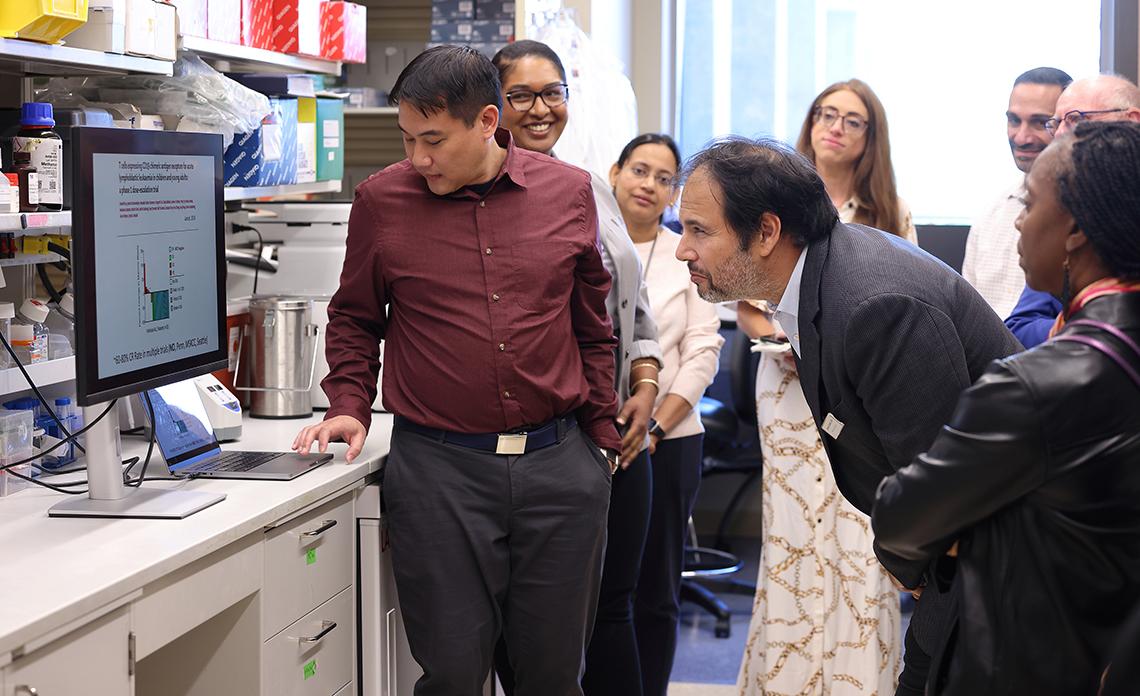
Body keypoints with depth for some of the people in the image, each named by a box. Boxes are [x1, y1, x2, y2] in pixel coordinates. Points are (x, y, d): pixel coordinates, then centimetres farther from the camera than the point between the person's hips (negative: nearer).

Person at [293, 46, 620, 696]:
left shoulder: (569, 191, 4)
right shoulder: (382, 199, 1)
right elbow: (355, 319, 15)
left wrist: (604, 438, 14)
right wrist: (349, 406, 1)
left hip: (560, 463, 2)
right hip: (439, 468, -1)